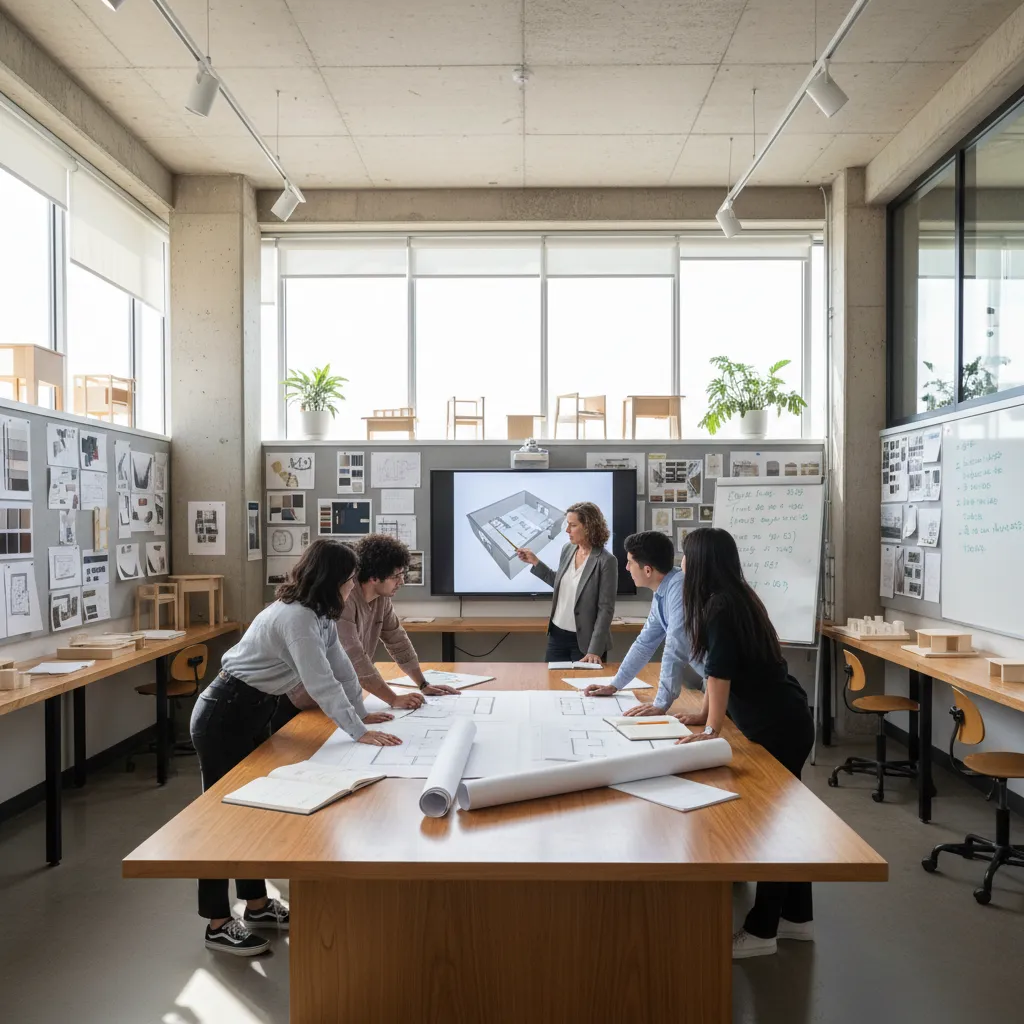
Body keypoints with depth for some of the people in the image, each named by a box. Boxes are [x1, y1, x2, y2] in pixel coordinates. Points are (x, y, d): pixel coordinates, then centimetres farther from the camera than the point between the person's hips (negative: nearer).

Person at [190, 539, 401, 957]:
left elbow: (340, 666, 9)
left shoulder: (318, 614, 2)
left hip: (251, 713, 10)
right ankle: (218, 924, 15)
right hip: (223, 716, -9)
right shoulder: (295, 617, -28)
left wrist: (362, 713, 9)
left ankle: (256, 905, 29)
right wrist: (359, 732, -28)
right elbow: (321, 683, -31)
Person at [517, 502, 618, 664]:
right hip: (557, 634, 6)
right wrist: (535, 561, 10)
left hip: (584, 640, -6)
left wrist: (595, 650, -20)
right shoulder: (567, 549, 2)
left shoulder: (606, 561, -17)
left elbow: (606, 609, -17)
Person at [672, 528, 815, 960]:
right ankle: (796, 917, 28)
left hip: (780, 727, -9)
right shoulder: (735, 597, 10)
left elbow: (720, 673, -21)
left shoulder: (720, 607, -19)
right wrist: (702, 714, 20)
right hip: (784, 722, 9)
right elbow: (719, 670, 16)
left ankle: (761, 931, 10)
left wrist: (711, 730, -18)